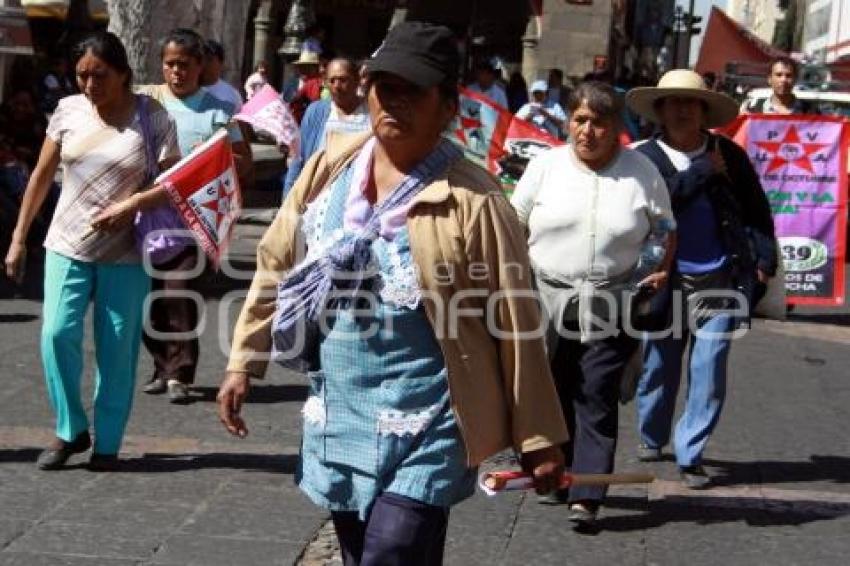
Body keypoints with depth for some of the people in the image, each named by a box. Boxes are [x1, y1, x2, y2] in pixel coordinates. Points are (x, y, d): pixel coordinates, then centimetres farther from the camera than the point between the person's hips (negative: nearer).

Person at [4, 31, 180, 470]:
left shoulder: (152, 117, -6)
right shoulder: (68, 110, 1)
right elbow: (42, 176, 8)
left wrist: (132, 204, -22)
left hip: (125, 255, -2)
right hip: (68, 246, 2)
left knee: (116, 350, 2)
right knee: (57, 334, -11)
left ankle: (108, 443, 15)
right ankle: (70, 430, 7)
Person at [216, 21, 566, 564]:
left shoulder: (474, 202, -16)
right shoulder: (330, 167, 0)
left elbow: (515, 323, -11)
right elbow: (277, 265, 11)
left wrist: (538, 438, -7)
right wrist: (244, 361, 12)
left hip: (425, 430, -6)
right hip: (337, 421, 6)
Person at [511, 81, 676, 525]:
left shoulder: (642, 172, 1)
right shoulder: (546, 165, 2)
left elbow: (667, 228, 12)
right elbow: (513, 222, 9)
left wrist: (663, 270, -2)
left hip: (611, 304, -1)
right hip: (546, 300, 2)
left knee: (597, 399, -5)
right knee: (553, 394, 10)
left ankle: (586, 496, -6)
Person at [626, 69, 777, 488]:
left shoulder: (729, 154, 2)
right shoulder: (645, 157, -2)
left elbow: (755, 208, 5)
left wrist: (764, 259, -4)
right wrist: (703, 170, -15)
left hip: (721, 282, 0)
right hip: (667, 281, 0)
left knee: (708, 371, -2)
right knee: (659, 366, 11)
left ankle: (690, 455, 7)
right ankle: (651, 438, 33)